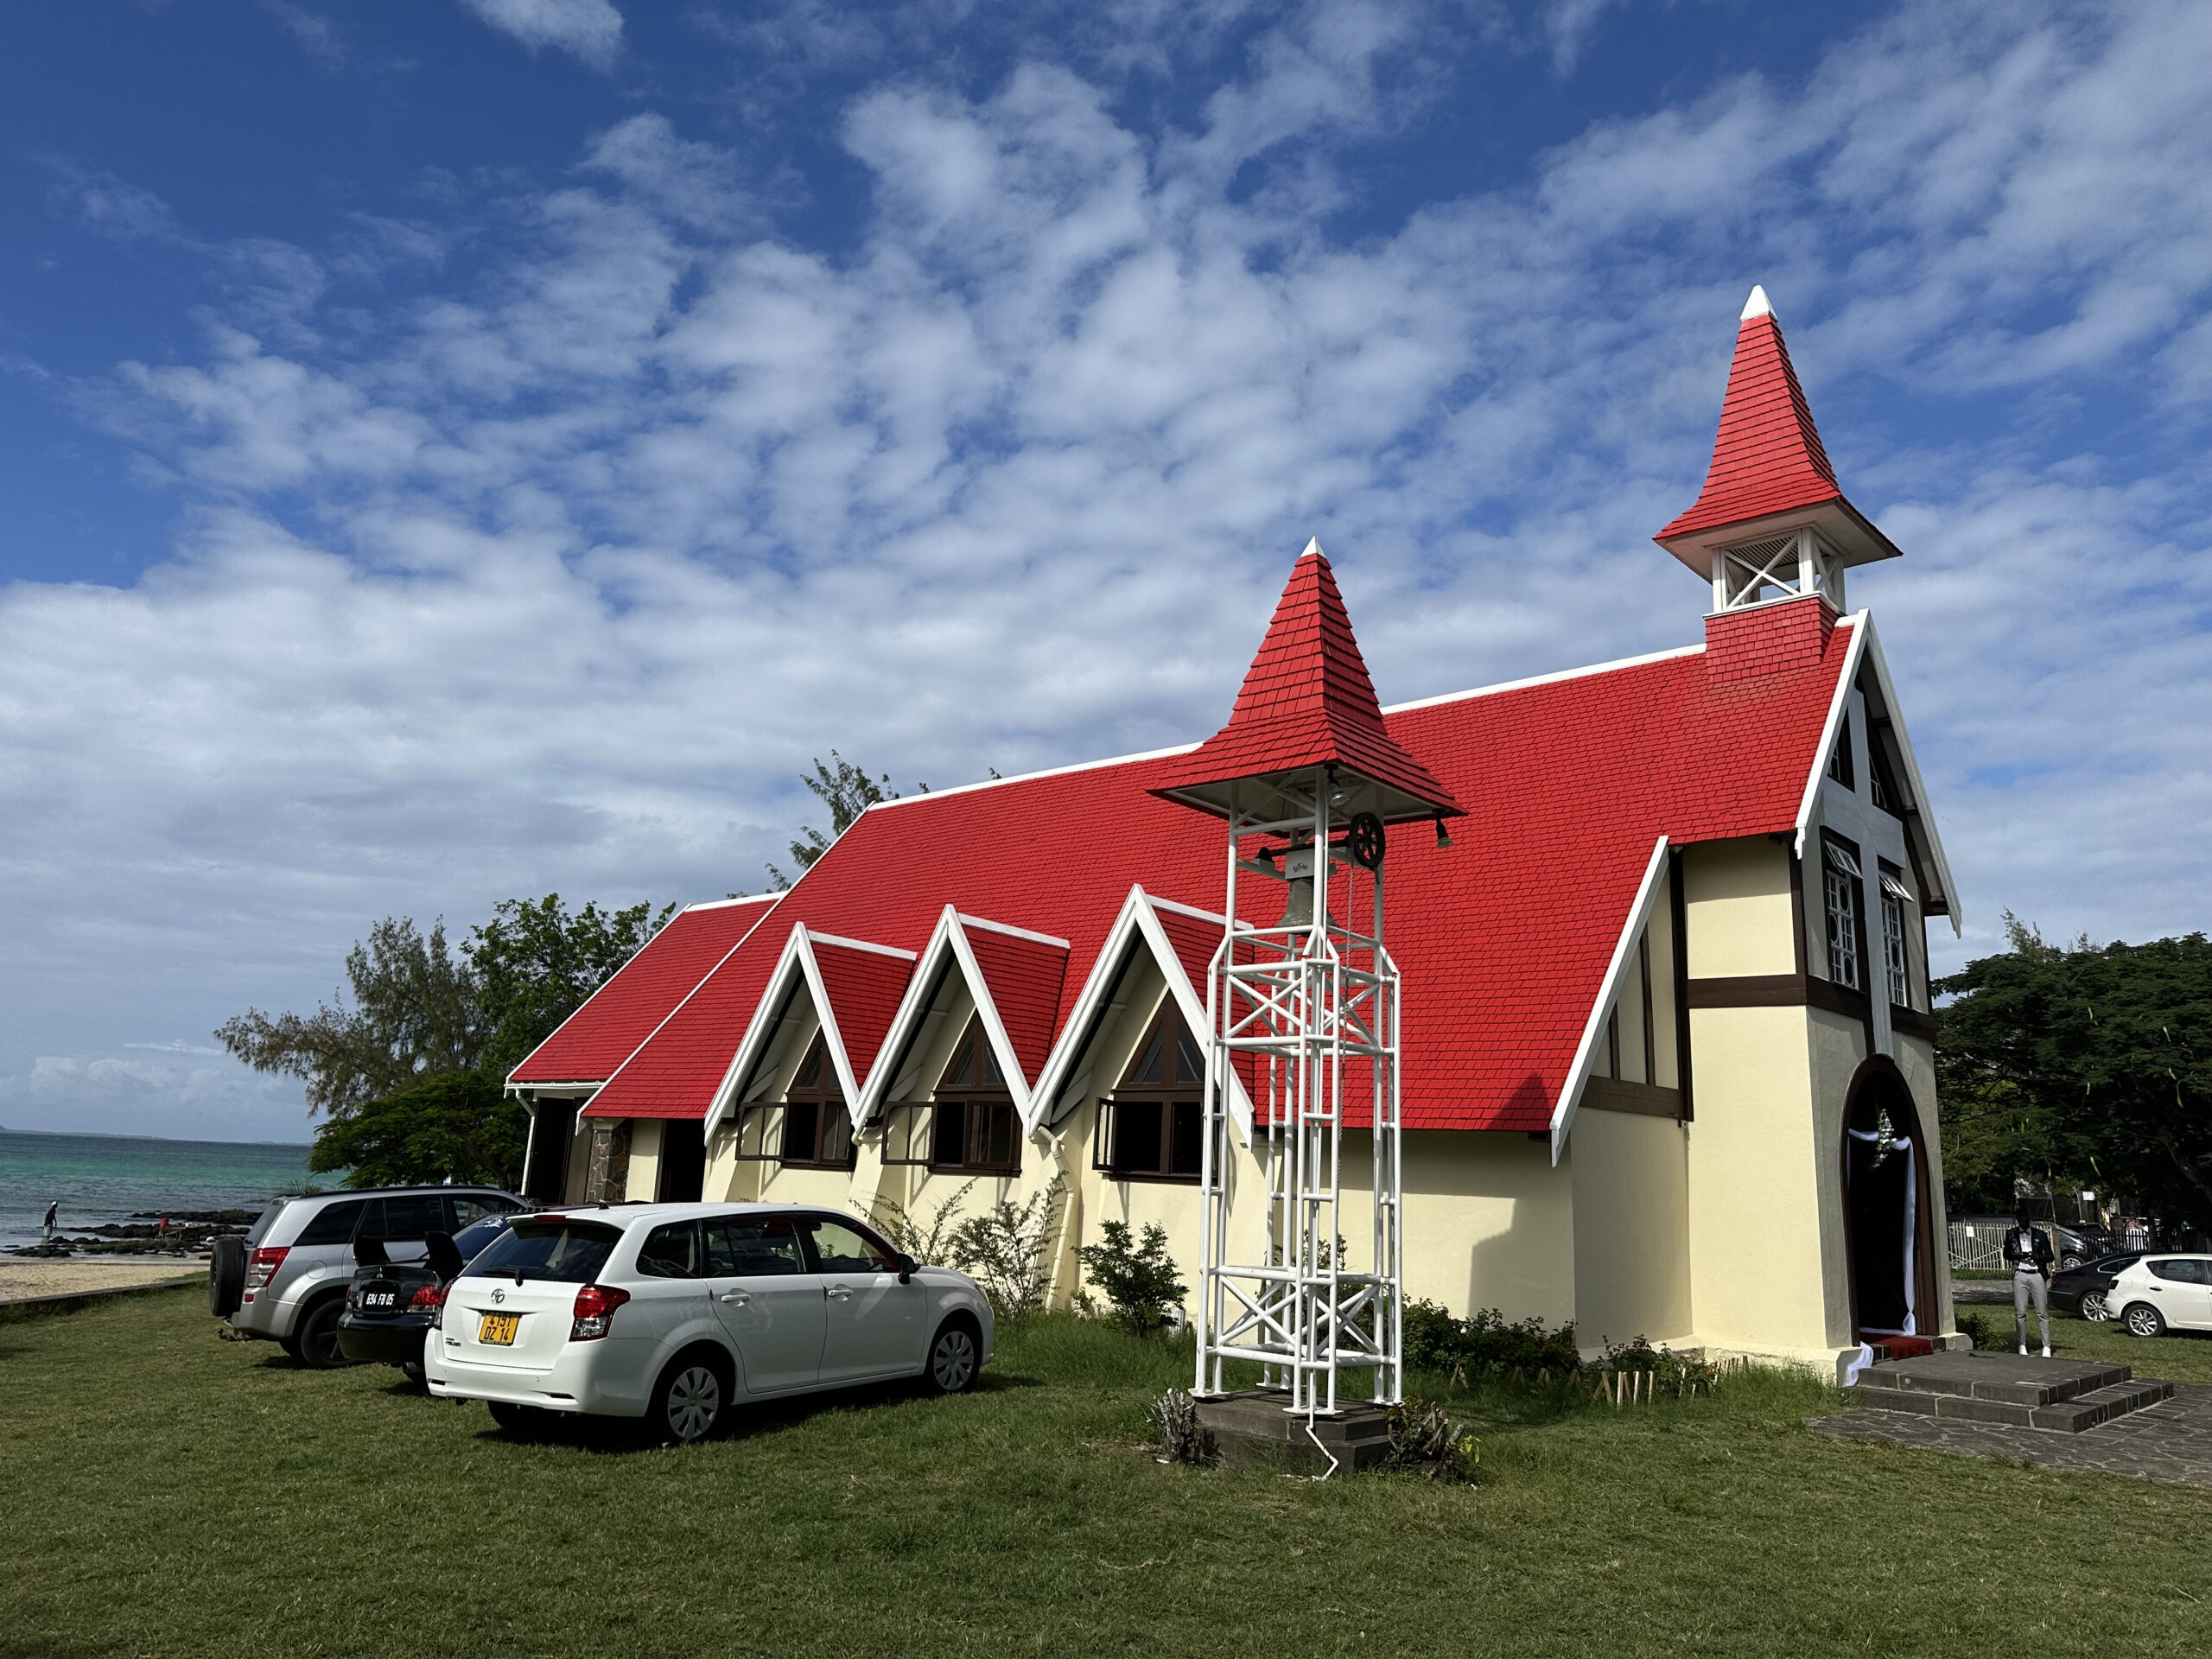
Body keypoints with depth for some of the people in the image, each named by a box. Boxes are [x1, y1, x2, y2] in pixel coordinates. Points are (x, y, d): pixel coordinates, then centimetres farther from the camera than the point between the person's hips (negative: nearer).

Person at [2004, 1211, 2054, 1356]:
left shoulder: (2039, 1235, 9)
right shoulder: (2011, 1234, 11)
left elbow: (2049, 1256, 10)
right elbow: (2006, 1254, 16)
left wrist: (2036, 1256, -10)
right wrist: (2017, 1255, -5)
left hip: (2037, 1275, 0)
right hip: (2020, 1275, 0)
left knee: (2043, 1312, -4)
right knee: (2020, 1313, -2)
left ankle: (2046, 1346, 0)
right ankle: (2022, 1346, 4)